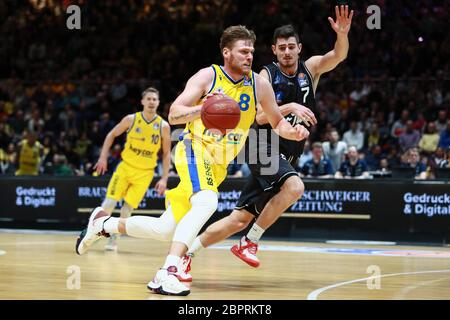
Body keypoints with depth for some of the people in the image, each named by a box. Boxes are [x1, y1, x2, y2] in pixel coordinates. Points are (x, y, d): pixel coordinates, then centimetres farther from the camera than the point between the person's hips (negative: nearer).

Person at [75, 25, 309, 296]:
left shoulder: (259, 84, 2)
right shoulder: (208, 76, -9)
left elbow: (278, 122, 12)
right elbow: (173, 114, -13)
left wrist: (294, 132, -11)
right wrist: (202, 109, -33)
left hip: (219, 165, 6)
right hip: (195, 149, -6)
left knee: (165, 230, 6)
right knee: (207, 202, -36)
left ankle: (104, 223, 29)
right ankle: (168, 272, -39)